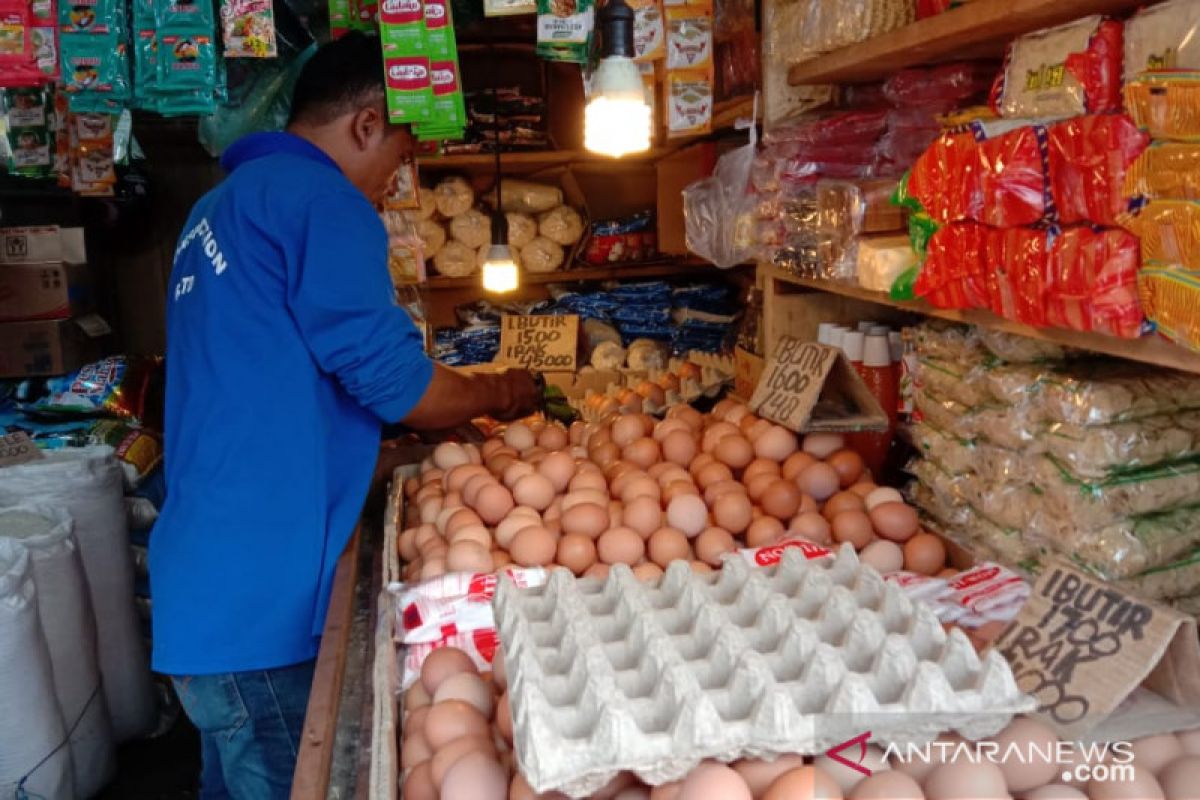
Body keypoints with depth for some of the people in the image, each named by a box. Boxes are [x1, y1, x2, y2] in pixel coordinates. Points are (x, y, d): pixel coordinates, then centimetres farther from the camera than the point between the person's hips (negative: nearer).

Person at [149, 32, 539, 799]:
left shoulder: (221, 204, 18)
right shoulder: (319, 198, -12)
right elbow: (392, 378, -16)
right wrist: (498, 394, 4)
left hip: (210, 583, 9)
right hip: (258, 597, -9)